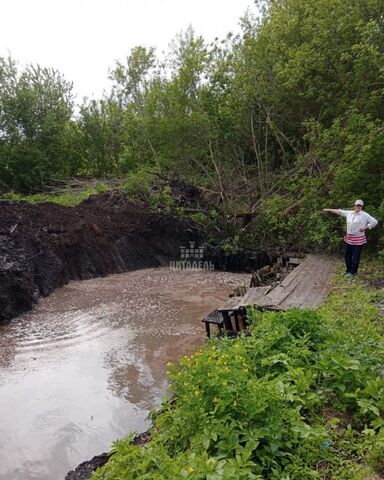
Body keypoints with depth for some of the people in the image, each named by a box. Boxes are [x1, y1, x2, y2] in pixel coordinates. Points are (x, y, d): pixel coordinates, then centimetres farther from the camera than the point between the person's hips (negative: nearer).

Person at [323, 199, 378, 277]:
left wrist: (365, 227, -12)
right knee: (347, 255, 13)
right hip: (349, 238, 6)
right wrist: (328, 210, 17)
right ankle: (348, 270, 29)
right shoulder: (349, 213, 8)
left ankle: (353, 272, 14)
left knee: (355, 257, 1)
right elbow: (339, 211, 16)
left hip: (358, 239, -5)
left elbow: (374, 222, -6)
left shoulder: (365, 215, -6)